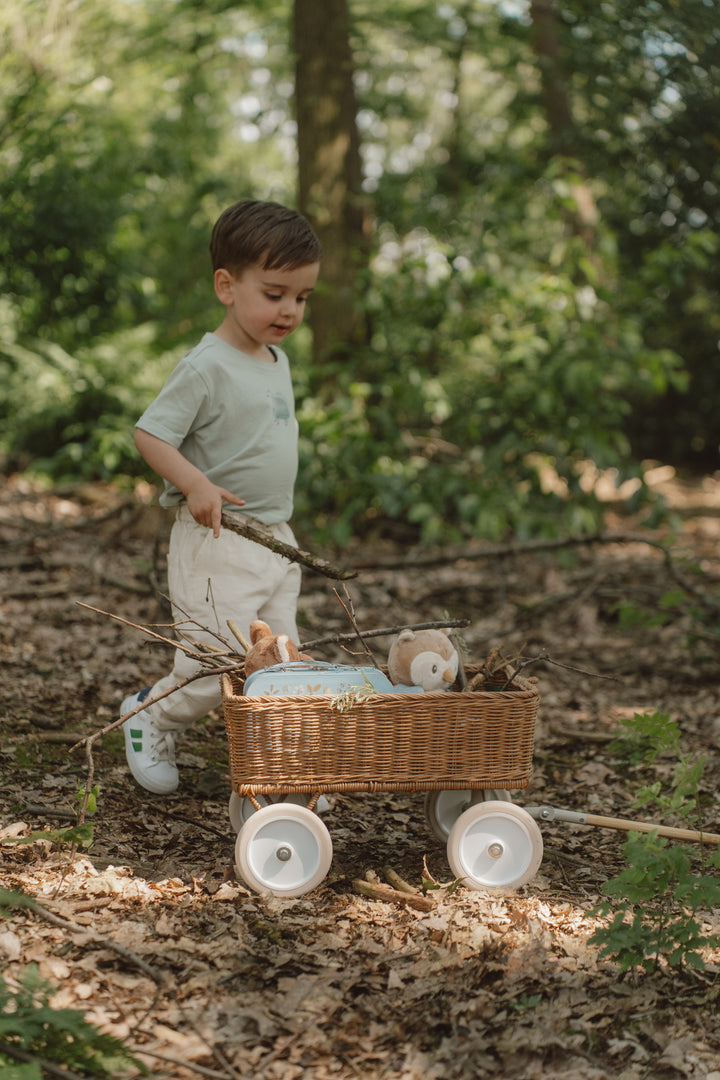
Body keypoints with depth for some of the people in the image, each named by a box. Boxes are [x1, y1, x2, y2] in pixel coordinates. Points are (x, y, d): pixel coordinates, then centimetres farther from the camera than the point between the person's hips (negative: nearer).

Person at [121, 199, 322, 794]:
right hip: (218, 543, -8)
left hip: (276, 538, 8)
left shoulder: (277, 360, 11)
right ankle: (151, 714, 21)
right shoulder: (208, 367, -16)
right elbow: (150, 433, -17)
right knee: (222, 665, -6)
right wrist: (196, 484, -32)